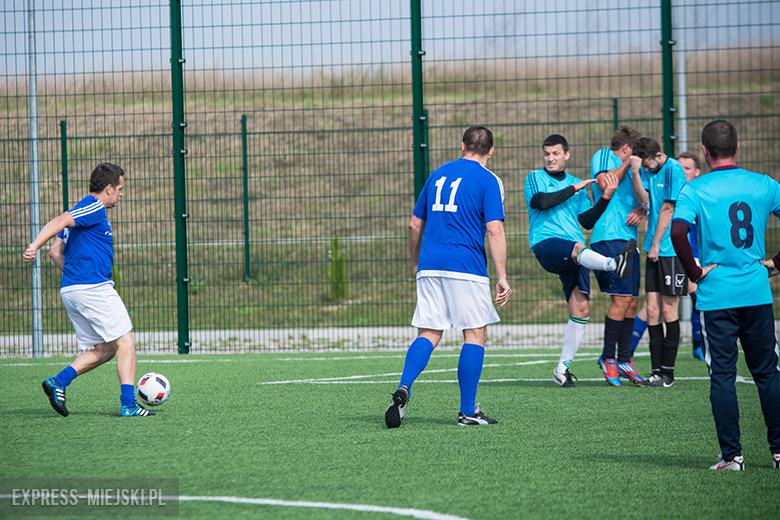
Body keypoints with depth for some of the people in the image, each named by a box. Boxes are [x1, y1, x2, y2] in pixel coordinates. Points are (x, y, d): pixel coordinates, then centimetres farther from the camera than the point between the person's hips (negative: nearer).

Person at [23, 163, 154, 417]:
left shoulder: (81, 212, 21)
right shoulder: (95, 209, -8)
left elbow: (56, 251, 22)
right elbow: (59, 222, -22)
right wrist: (34, 247, -32)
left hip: (71, 290, 10)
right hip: (94, 289, -10)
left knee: (104, 349, 12)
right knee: (125, 342, -4)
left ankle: (58, 382, -2)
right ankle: (128, 404, -8)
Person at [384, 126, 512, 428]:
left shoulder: (438, 174, 16)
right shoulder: (488, 180, -1)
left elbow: (415, 225, 19)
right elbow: (495, 231, -10)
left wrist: (416, 263, 32)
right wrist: (502, 278, -10)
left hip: (430, 267, 5)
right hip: (466, 267, -5)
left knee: (429, 334, 7)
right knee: (475, 335, 4)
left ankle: (404, 389, -17)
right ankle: (467, 411, 2)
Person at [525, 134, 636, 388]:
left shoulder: (576, 185, 23)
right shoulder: (535, 178, 12)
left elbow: (588, 221, 15)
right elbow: (542, 202, -9)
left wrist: (606, 196, 4)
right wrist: (574, 188, -4)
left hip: (575, 257, 5)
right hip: (546, 244, -5)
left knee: (580, 308, -6)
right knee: (577, 248, -39)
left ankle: (563, 368, 3)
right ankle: (614, 264, -71)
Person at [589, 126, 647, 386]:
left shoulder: (627, 169, 25)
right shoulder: (603, 156, 2)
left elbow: (642, 199, 24)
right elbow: (605, 184, -15)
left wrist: (641, 211, 2)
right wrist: (627, 164, -9)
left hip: (627, 238, 9)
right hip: (608, 236, -9)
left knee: (632, 300, 8)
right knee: (622, 298, -14)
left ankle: (624, 359, 16)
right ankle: (608, 357, -3)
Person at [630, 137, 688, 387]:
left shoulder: (674, 170, -10)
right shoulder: (648, 170, 13)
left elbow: (668, 209, -11)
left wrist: (655, 244, -9)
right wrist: (635, 172, -15)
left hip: (671, 250, -7)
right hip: (654, 250, 7)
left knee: (668, 310, -2)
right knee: (652, 310, 5)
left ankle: (668, 373, 3)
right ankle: (657, 372, 9)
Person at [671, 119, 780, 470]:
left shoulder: (695, 190, -6)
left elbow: (677, 231, -21)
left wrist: (694, 272, -10)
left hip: (716, 296, -2)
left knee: (722, 376, 3)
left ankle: (732, 455, 0)